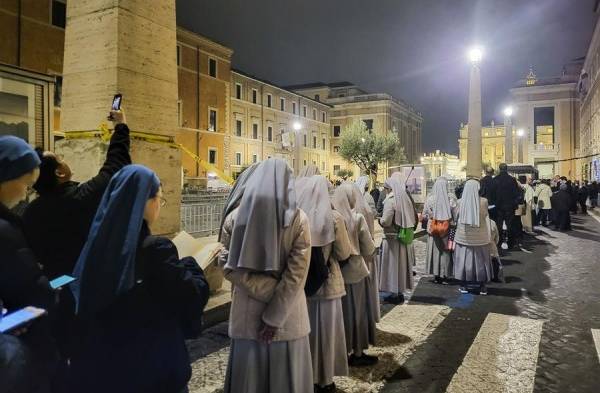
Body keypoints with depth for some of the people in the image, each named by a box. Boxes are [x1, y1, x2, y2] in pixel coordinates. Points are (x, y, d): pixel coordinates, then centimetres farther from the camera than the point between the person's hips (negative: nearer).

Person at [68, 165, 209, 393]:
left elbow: (80, 304, 7)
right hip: (152, 364, -6)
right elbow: (192, 300, -15)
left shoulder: (97, 241, -3)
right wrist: (191, 265, 0)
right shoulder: (155, 248, -21)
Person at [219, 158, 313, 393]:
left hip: (247, 313, 2)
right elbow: (296, 274, -14)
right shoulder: (298, 219, -9)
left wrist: (268, 290, -10)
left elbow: (229, 266, -10)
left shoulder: (235, 217, -5)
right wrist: (275, 318, -12)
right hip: (287, 316, -1)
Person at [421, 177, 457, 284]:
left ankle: (436, 275, 18)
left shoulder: (430, 199, -9)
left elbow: (424, 215, -1)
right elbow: (456, 215, -10)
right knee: (445, 252, 9)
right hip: (447, 231, -1)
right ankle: (444, 275, 15)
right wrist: (451, 222, 8)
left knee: (435, 250, 11)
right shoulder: (451, 198, -12)